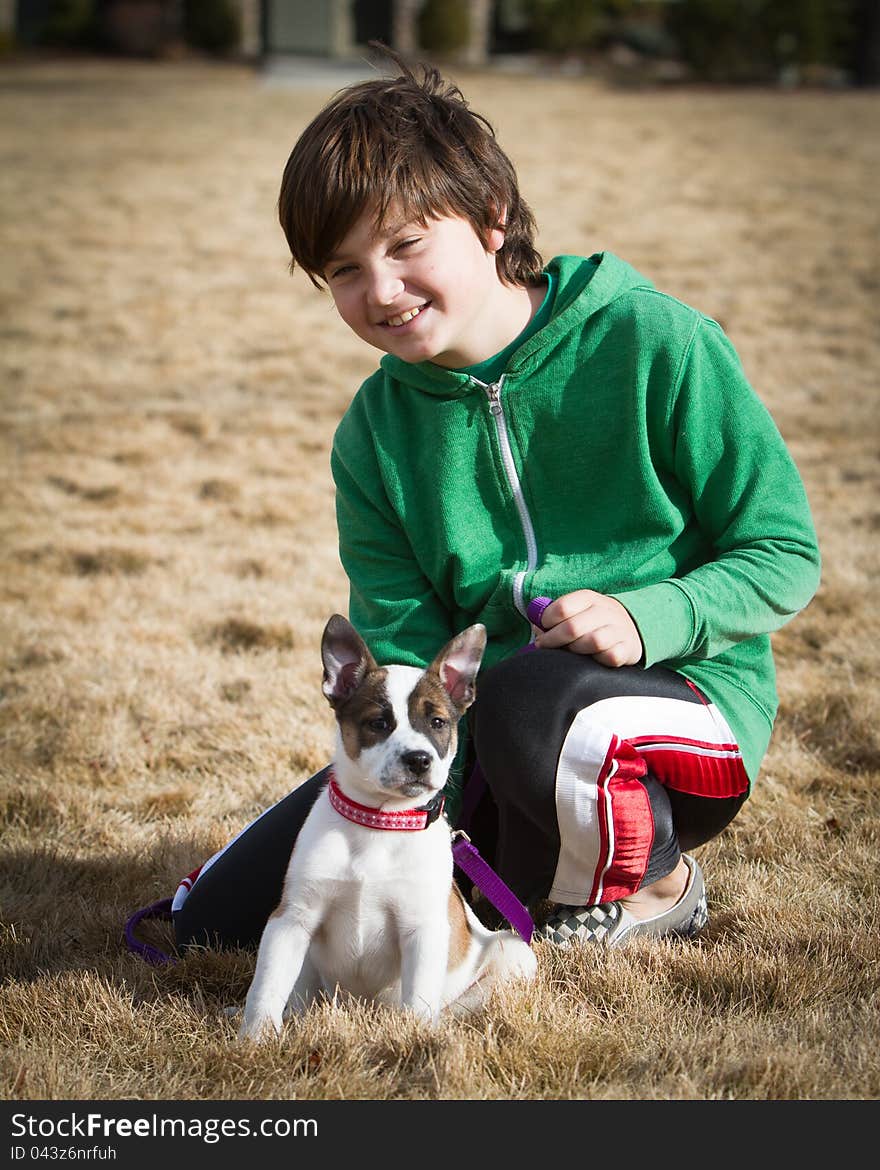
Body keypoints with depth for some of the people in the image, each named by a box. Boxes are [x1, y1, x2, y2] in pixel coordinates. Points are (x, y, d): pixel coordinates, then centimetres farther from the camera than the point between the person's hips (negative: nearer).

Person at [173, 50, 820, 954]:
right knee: (220, 914, -3)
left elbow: (785, 555, -9)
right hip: (481, 745, 5)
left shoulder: (653, 344, -13)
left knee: (538, 698, -41)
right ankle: (533, 856, 12)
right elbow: (403, 651, -3)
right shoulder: (373, 436, 1)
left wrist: (646, 620, -28)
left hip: (683, 700, -5)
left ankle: (645, 884, -7)